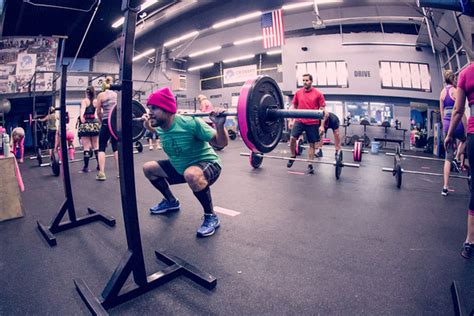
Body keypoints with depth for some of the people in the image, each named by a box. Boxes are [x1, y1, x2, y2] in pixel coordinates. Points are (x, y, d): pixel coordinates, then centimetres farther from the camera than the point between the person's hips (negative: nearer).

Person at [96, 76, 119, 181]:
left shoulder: (101, 95, 2)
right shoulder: (116, 94, 11)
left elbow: (98, 112, 3)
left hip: (107, 122, -3)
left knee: (102, 148, 4)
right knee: (116, 147, 9)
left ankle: (101, 173, -1)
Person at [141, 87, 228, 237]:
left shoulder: (189, 123, -29)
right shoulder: (160, 127, -7)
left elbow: (222, 143, -25)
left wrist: (219, 125, -41)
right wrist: (148, 125, 15)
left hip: (207, 164, -7)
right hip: (179, 167, 8)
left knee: (191, 175, -42)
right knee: (148, 168, 8)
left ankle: (211, 217, -18)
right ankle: (171, 201, 25)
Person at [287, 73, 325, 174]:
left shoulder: (318, 94, -2)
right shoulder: (298, 93, 4)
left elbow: (322, 110, 0)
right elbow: (294, 107, 14)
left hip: (313, 123, -1)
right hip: (299, 121, 1)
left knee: (312, 144, 5)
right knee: (292, 138, -15)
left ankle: (310, 165, 15)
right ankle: (293, 156, 13)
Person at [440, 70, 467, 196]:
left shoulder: (442, 92, 11)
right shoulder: (456, 91, -8)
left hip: (447, 124, 5)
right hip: (457, 123, -5)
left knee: (448, 157, 6)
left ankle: (445, 188, 3)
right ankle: (457, 159, 13)